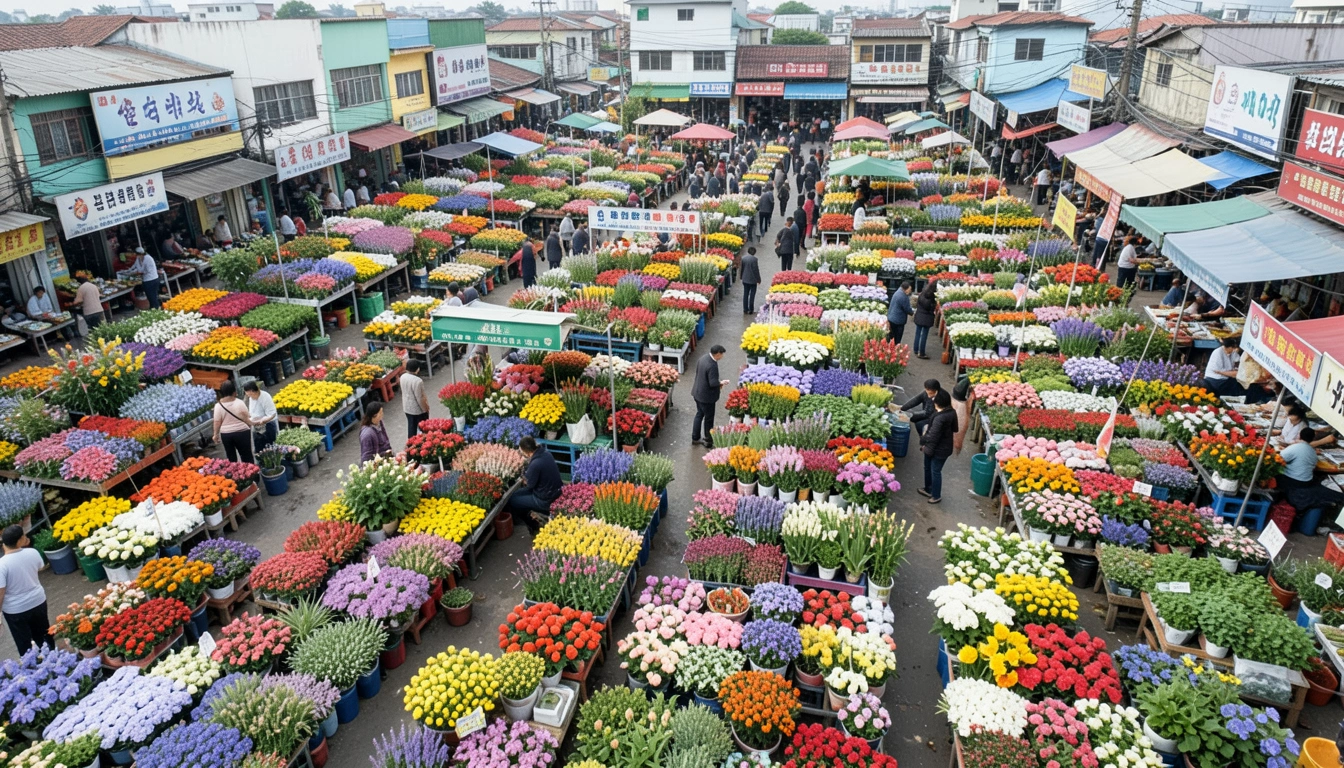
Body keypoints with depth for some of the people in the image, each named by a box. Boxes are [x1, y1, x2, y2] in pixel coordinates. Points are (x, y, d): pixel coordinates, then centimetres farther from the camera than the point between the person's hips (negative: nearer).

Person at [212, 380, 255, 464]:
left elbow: (217, 422, -5)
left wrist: (216, 434, 8)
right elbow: (247, 418, -5)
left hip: (226, 434, 2)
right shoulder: (239, 403, -11)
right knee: (246, 455, 6)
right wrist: (251, 424, 14)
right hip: (241, 432, -2)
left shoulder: (218, 406, -8)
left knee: (231, 457, 13)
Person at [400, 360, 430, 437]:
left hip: (407, 407, 7)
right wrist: (426, 409, -12)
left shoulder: (403, 377, -6)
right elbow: (420, 398, -26)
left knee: (411, 426, 21)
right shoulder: (417, 381, -31)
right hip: (418, 409, -7)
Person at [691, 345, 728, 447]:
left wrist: (718, 382, 9)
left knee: (699, 414, 23)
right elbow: (713, 383, -28)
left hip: (698, 393, 9)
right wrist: (722, 382, -9)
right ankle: (708, 441, 22)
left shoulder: (702, 359, 0)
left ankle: (695, 438, 34)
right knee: (708, 418, 8)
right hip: (706, 396, -9)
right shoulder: (712, 365, -28)